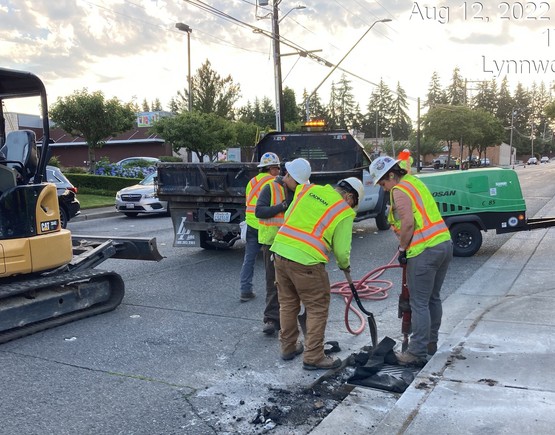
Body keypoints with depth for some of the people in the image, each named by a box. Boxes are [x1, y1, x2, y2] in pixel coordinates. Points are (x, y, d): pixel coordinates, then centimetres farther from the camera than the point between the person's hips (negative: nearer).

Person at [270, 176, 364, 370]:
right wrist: (345, 265, 20)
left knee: (288, 303, 21)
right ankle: (313, 357, 16)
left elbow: (288, 216, 17)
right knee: (317, 308, 10)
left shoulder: (309, 189, 12)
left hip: (280, 250, 6)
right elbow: (341, 250, -1)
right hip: (306, 261, -6)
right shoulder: (344, 213, -2)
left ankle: (288, 347, 35)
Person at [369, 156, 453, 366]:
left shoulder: (399, 190, -10)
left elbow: (408, 223, -19)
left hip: (425, 251, -10)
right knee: (433, 298, 19)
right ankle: (430, 343, 32)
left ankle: (417, 353, 4)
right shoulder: (414, 181, 18)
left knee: (419, 304, -3)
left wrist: (402, 249, -7)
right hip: (444, 243, 10)